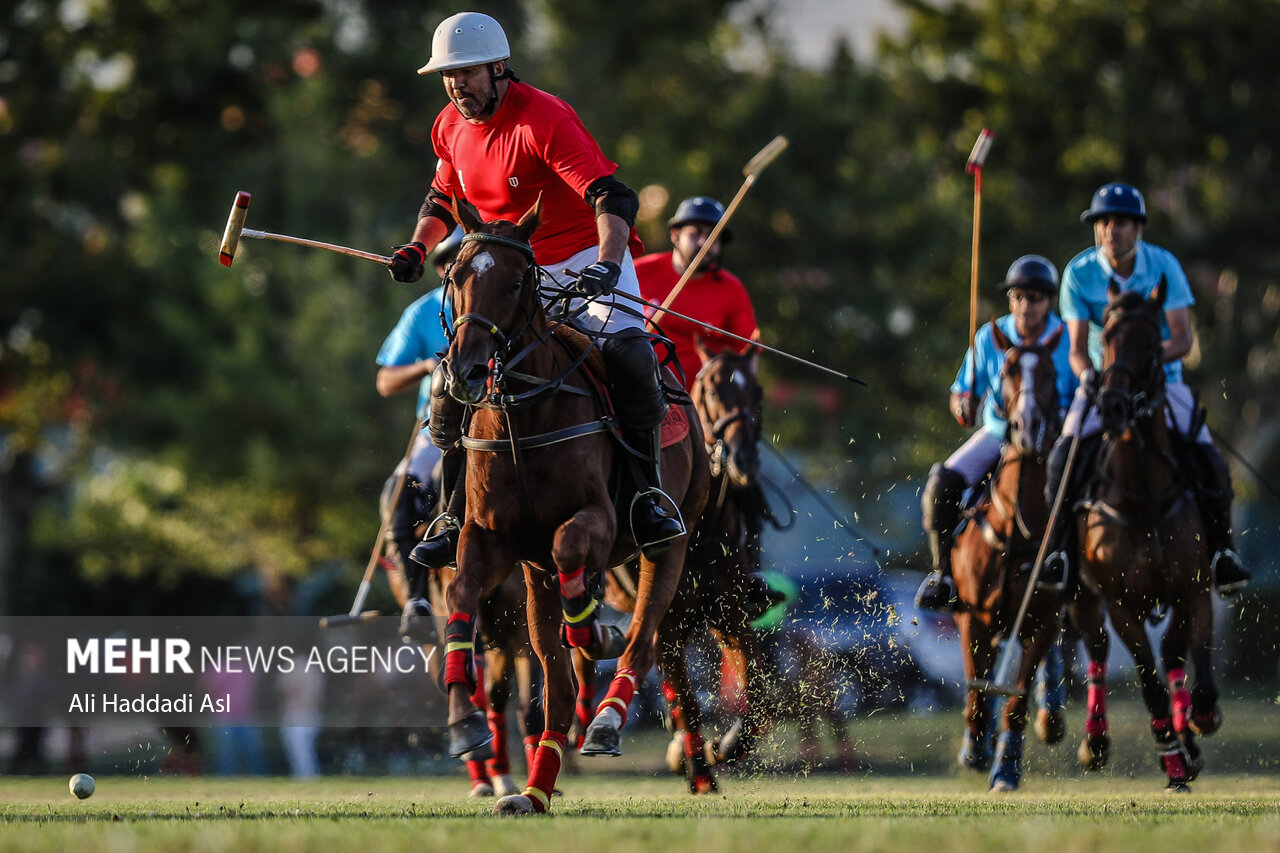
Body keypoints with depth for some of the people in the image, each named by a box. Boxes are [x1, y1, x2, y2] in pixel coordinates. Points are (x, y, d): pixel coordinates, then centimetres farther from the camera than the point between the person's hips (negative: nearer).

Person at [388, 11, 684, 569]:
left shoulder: (542, 119, -22)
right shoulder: (452, 128, 2)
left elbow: (611, 198, -29)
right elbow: (444, 198, 23)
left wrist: (607, 265, -46)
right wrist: (417, 248, 4)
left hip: (586, 256, -6)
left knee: (626, 354, -31)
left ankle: (648, 494, -20)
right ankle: (459, 520, 7)